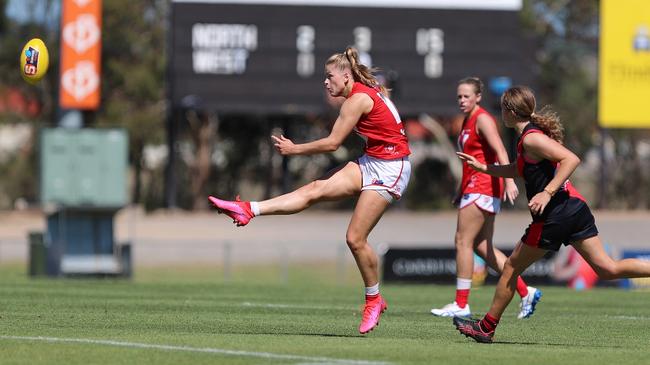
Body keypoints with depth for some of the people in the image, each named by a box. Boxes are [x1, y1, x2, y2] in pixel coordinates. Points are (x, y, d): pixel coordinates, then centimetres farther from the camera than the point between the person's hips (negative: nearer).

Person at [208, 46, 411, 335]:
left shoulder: (358, 99, -16)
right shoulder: (367, 92, 12)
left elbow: (332, 143, -14)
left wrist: (294, 149, -4)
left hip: (389, 168, -9)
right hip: (370, 163, 9)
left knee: (355, 238, -8)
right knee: (315, 189, -6)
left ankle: (374, 300, 6)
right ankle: (249, 210, -17)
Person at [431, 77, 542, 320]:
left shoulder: (482, 119, -10)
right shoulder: (467, 122, 18)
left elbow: (500, 150, -21)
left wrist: (509, 180, -33)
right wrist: (462, 192, 26)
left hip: (483, 187, -10)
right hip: (473, 187, 10)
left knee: (463, 241, -8)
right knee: (481, 246, 8)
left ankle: (461, 304, -4)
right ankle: (525, 291, 9)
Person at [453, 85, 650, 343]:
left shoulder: (531, 138, -13)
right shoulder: (534, 133, 17)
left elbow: (571, 159, -25)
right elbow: (518, 170, 34)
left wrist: (547, 192, -27)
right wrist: (482, 167, 33)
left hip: (555, 215, -9)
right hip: (576, 208, 9)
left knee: (512, 267, 7)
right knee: (608, 269, 3)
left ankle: (486, 327, 17)